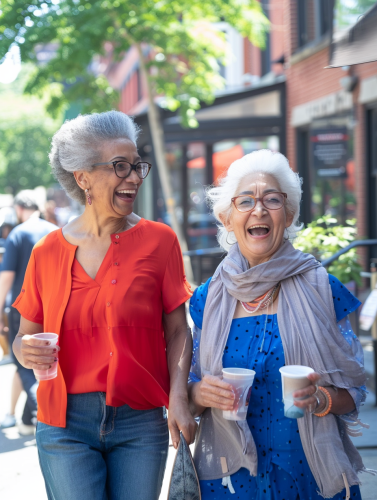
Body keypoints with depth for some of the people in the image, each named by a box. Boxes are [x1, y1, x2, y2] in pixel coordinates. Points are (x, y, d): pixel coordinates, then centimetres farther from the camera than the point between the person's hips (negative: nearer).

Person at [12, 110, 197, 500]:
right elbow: (25, 337, 10)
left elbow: (177, 332, 1)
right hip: (65, 424, 0)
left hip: (140, 424, 0)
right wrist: (26, 352, -12)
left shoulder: (158, 240, 0)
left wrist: (178, 398, -12)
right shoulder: (48, 252, 2)